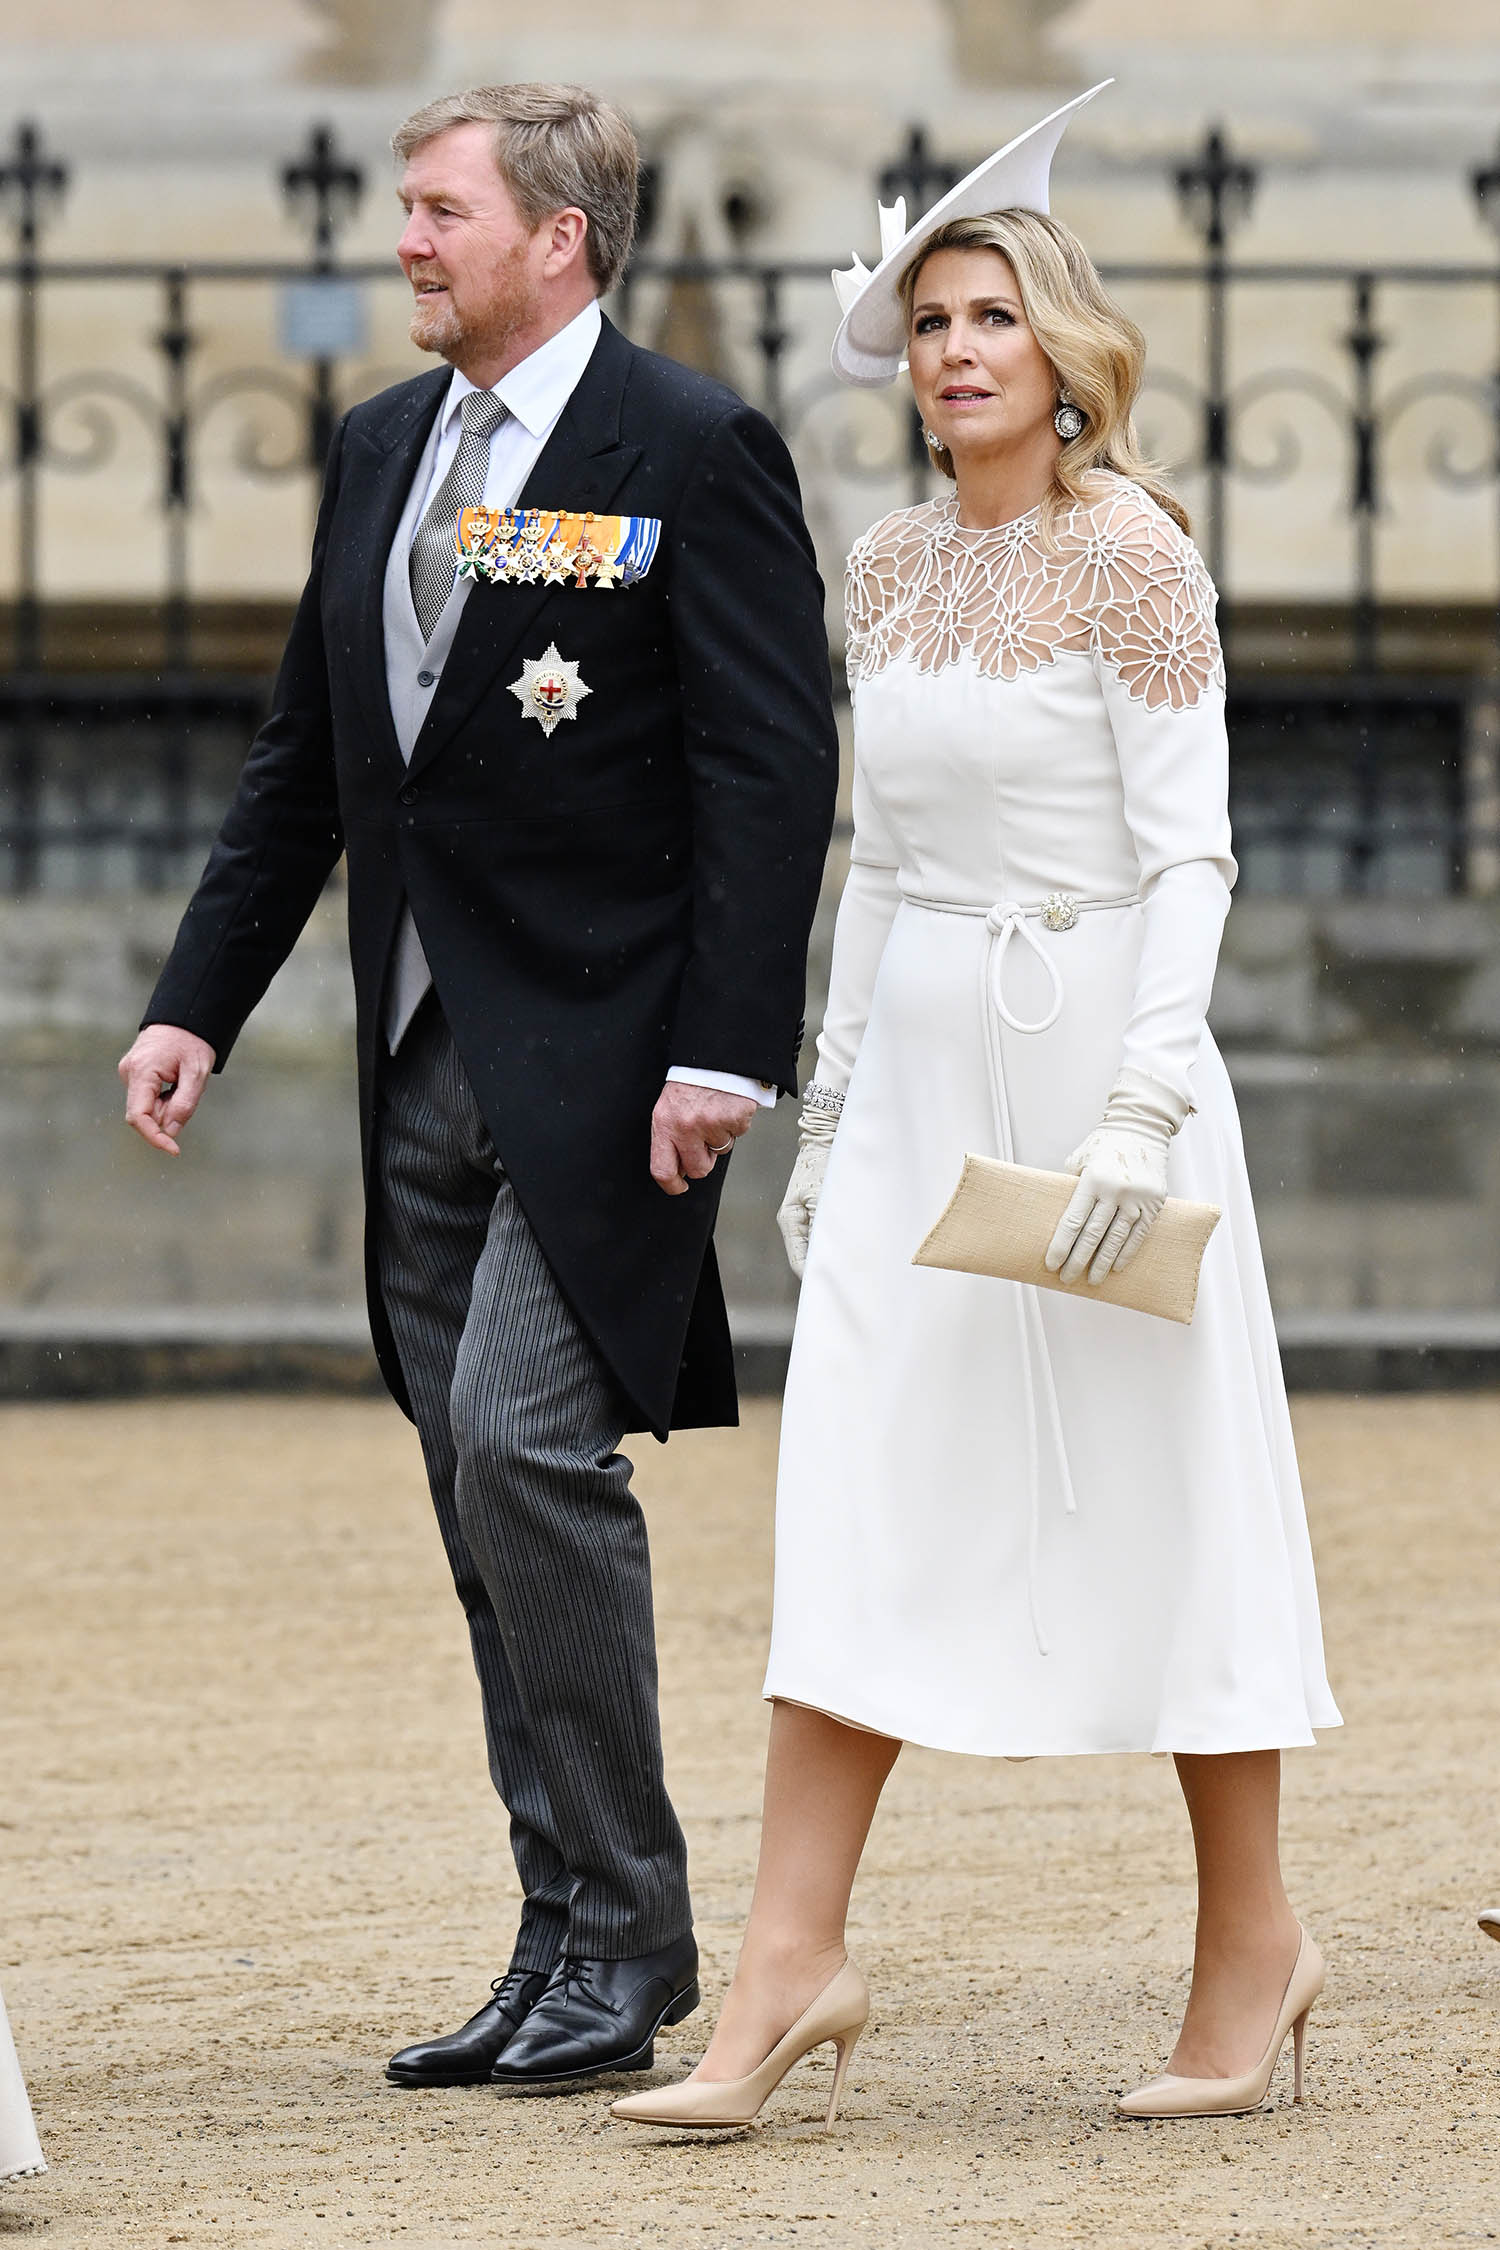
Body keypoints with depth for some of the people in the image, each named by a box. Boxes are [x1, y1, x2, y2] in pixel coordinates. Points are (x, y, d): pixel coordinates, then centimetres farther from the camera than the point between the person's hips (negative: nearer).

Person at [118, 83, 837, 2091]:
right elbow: (303, 761, 19)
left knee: (524, 1438, -17)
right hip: (427, 1058, 8)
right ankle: (586, 1949, 15)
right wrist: (198, 1004, 13)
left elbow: (770, 771, -12)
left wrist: (728, 1050, -19)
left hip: (603, 1057, -8)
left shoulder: (692, 454, -8)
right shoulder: (381, 452, 14)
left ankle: (621, 1939, -7)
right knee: (486, 1493, 8)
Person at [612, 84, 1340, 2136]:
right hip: (921, 1071, 6)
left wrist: (1143, 1105, -20)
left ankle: (1253, 1943, 15)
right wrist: (831, 1101, 16)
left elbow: (1190, 852, -12)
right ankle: (790, 1967, -4)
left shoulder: (1130, 557, -9)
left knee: (1158, 1500, 2)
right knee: (855, 1505, -2)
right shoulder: (890, 570, 11)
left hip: (1091, 1056, -6)